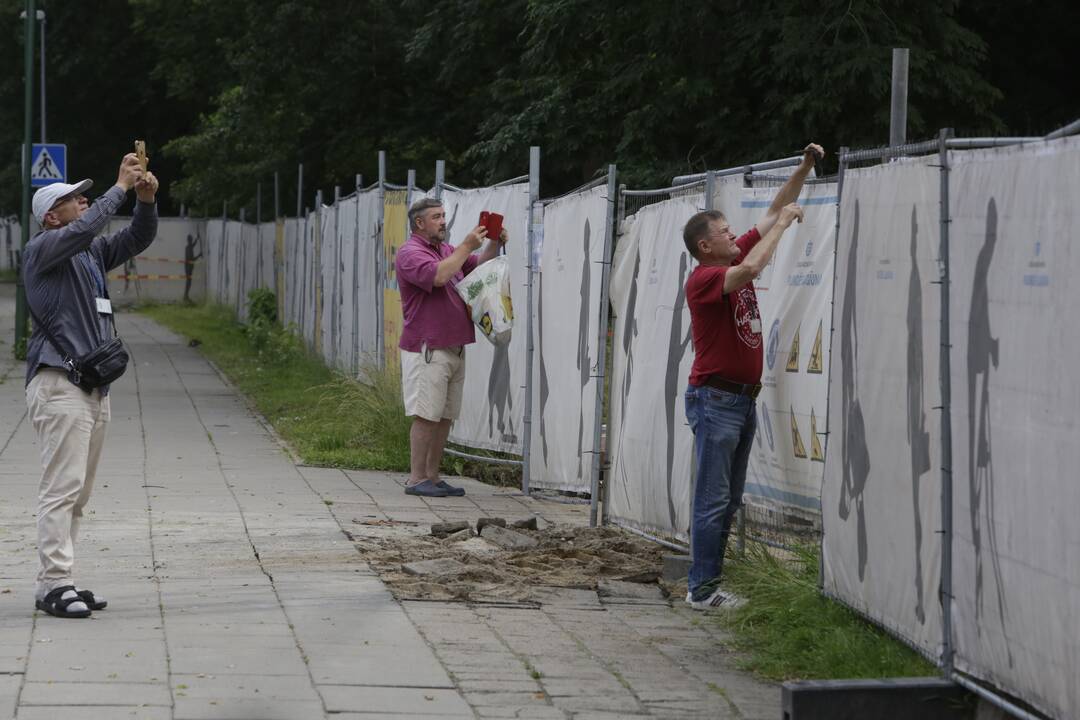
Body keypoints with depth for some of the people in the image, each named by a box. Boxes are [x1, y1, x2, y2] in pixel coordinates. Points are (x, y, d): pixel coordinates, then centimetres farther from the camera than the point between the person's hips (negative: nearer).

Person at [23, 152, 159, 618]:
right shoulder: (42, 249, -4)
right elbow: (83, 230, -21)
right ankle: (53, 584, -14)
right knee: (61, 488, -13)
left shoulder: (92, 253, 20)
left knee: (77, 493, 8)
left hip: (94, 385, 9)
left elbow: (138, 239, 17)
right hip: (59, 383, -9)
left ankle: (59, 583, 11)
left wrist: (146, 200, -1)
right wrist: (121, 187, -14)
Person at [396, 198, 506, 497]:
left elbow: (477, 266, 24)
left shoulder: (446, 249, 20)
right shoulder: (410, 253, -8)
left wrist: (494, 245, 6)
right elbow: (438, 275, -25)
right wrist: (467, 245, -19)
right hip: (427, 350, -9)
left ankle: (433, 477, 12)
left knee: (445, 416, 8)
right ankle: (416, 479, -7)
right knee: (426, 416, -9)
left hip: (454, 347, 9)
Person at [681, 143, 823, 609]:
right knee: (713, 498, -8)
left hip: (743, 397, 9)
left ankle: (708, 583, 14)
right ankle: (702, 590, -5)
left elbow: (772, 214, 17)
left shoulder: (734, 257, 10)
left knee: (729, 499, 10)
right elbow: (750, 269, -34)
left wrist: (804, 169, 9)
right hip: (715, 399, -9)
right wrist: (782, 224, -22)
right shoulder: (703, 278, -15)